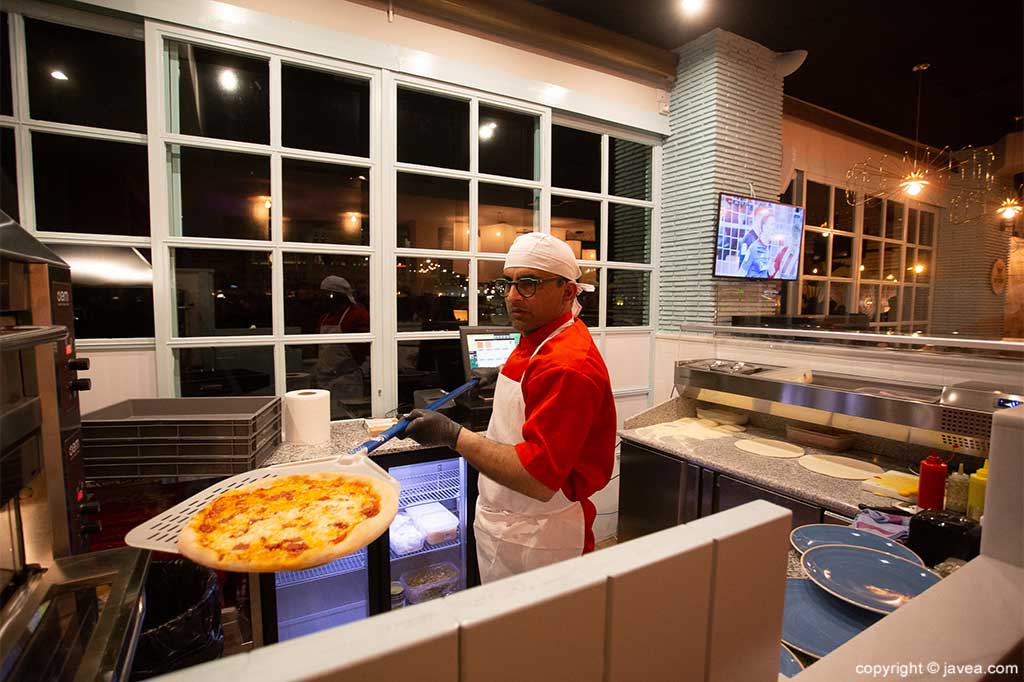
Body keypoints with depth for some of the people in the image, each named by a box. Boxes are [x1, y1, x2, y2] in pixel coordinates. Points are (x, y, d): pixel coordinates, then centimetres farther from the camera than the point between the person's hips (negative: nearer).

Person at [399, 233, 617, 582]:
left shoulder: (567, 365, -29)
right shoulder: (536, 340, 2)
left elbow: (539, 480, -32)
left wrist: (454, 435, -29)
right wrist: (503, 377, 12)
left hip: (535, 540, -9)